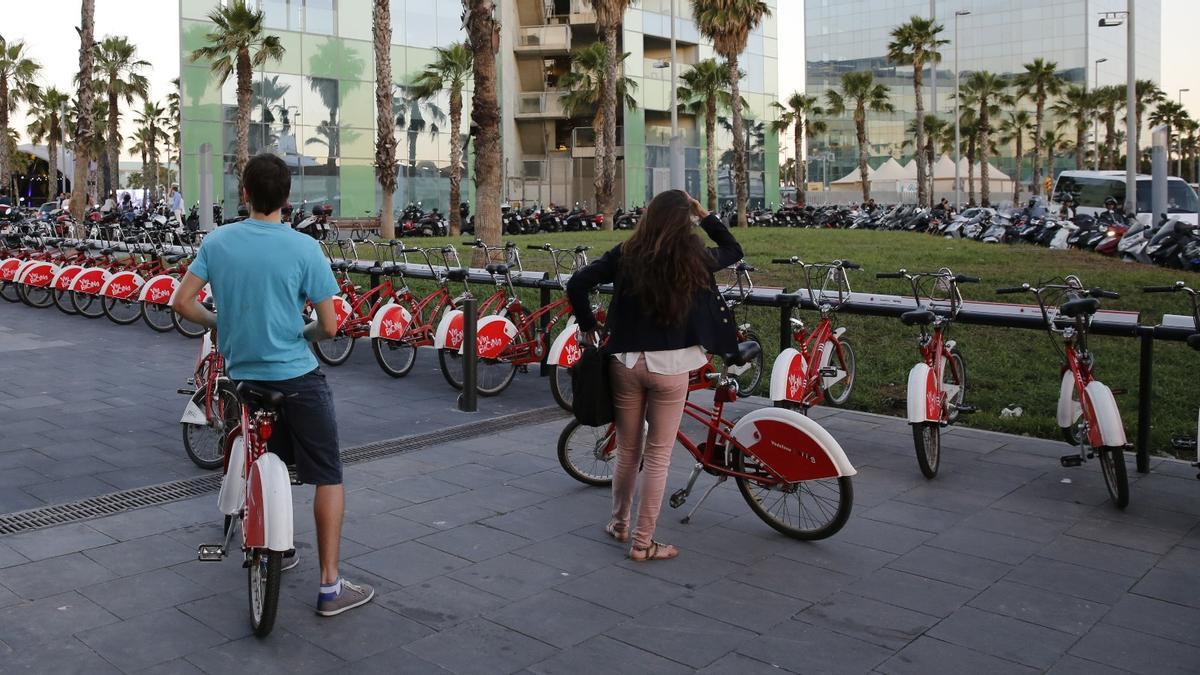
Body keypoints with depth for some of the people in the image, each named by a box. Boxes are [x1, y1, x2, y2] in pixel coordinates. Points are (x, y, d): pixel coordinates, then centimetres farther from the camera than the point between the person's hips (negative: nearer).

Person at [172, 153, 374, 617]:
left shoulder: (217, 242, -2)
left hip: (243, 375, 5)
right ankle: (330, 586, 3)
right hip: (297, 377, -5)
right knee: (328, 477, 4)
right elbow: (329, 326, -11)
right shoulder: (304, 248, -12)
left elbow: (182, 303, 0)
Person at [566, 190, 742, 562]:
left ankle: (619, 523, 34)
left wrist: (587, 325, 6)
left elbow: (577, 283, -7)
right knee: (658, 455, 6)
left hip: (625, 361, 3)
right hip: (669, 366, -2)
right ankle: (642, 542, 12)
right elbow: (733, 249, 15)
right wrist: (705, 215, 16)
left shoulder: (627, 254, -2)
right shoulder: (692, 258, -4)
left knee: (627, 449, 18)